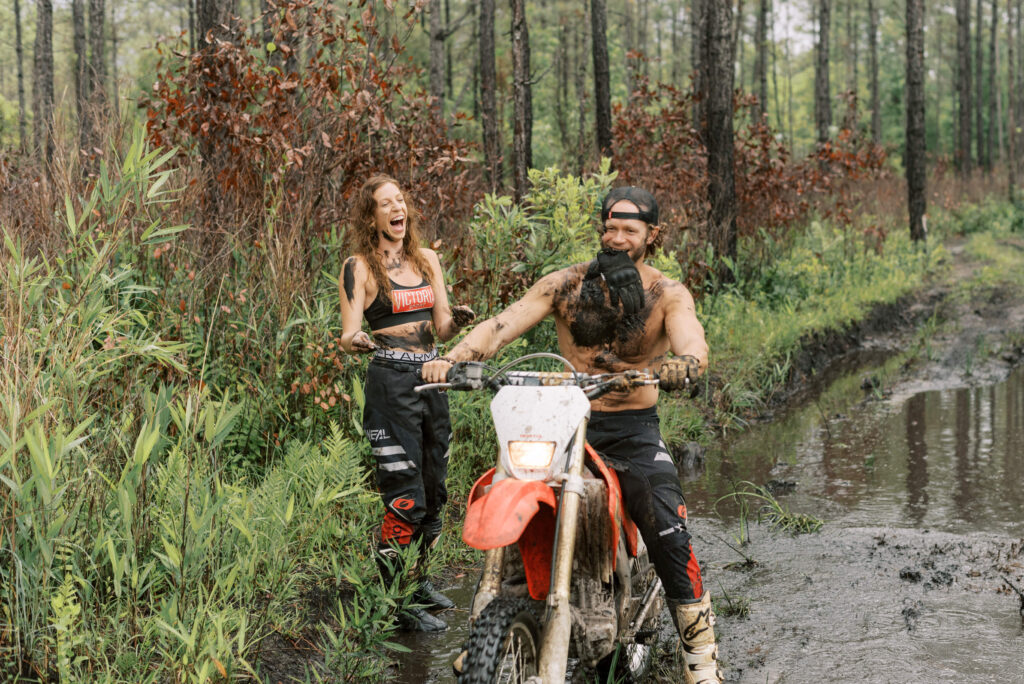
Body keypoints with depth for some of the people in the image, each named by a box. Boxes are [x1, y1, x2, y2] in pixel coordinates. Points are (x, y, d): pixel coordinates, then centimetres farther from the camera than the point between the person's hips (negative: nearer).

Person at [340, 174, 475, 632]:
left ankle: (418, 578, 30)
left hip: (432, 377, 6)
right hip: (391, 382, -6)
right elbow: (348, 334, -9)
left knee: (434, 488, 13)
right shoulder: (359, 267, -3)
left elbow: (441, 328, 11)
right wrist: (359, 342, -31)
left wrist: (457, 320, -11)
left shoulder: (427, 259, 13)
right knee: (404, 495, -9)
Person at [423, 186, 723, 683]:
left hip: (634, 428, -2)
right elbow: (502, 324, -7)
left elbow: (695, 352, -20)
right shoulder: (567, 284, 3)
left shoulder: (668, 295, -1)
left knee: (669, 536, -17)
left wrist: (656, 373, -42)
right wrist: (452, 358, -26)